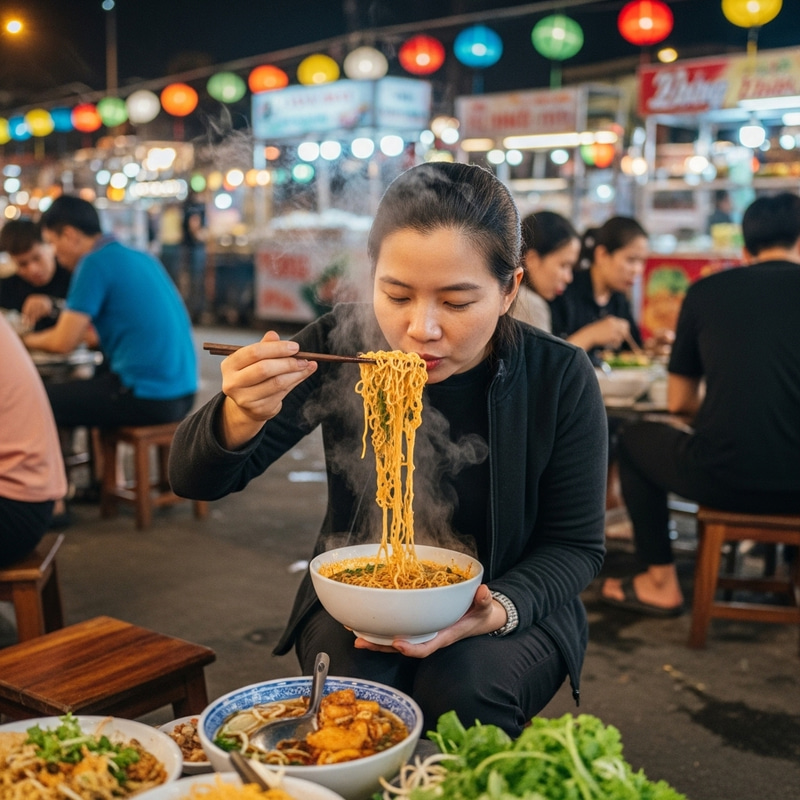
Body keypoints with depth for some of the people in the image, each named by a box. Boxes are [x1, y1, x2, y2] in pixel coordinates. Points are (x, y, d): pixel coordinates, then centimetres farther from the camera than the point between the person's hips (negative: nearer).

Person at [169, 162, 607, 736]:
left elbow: (575, 545, -5)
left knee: (459, 689, -29)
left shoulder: (560, 378, -15)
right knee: (353, 684, -29)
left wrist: (500, 610, -26)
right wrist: (240, 419, -39)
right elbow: (196, 480, -14)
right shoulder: (339, 346, -14)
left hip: (509, 605, 0)